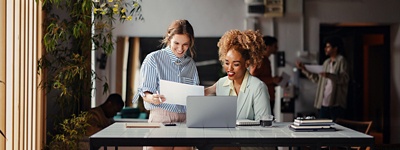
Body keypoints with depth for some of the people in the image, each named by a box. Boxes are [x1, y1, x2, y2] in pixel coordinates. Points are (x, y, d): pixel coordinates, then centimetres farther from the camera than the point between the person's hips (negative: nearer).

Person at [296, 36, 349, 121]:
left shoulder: (341, 60, -3)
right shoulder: (326, 62, 18)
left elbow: (345, 79, -13)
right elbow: (317, 79, 21)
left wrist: (329, 75, -27)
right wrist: (304, 69, 18)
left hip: (336, 103, -7)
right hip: (323, 103, 7)